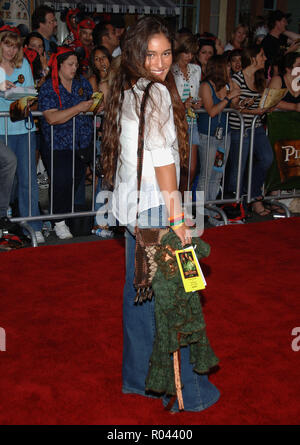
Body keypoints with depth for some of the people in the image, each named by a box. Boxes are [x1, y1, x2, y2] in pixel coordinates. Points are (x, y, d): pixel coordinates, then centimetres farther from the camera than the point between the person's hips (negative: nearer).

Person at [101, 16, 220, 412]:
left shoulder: (125, 92, 12)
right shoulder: (156, 93, -15)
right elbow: (163, 160, -18)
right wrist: (177, 219, -15)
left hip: (131, 203, 9)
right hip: (155, 205, -9)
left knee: (138, 292, 15)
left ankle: (138, 377, 27)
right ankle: (187, 390, 11)